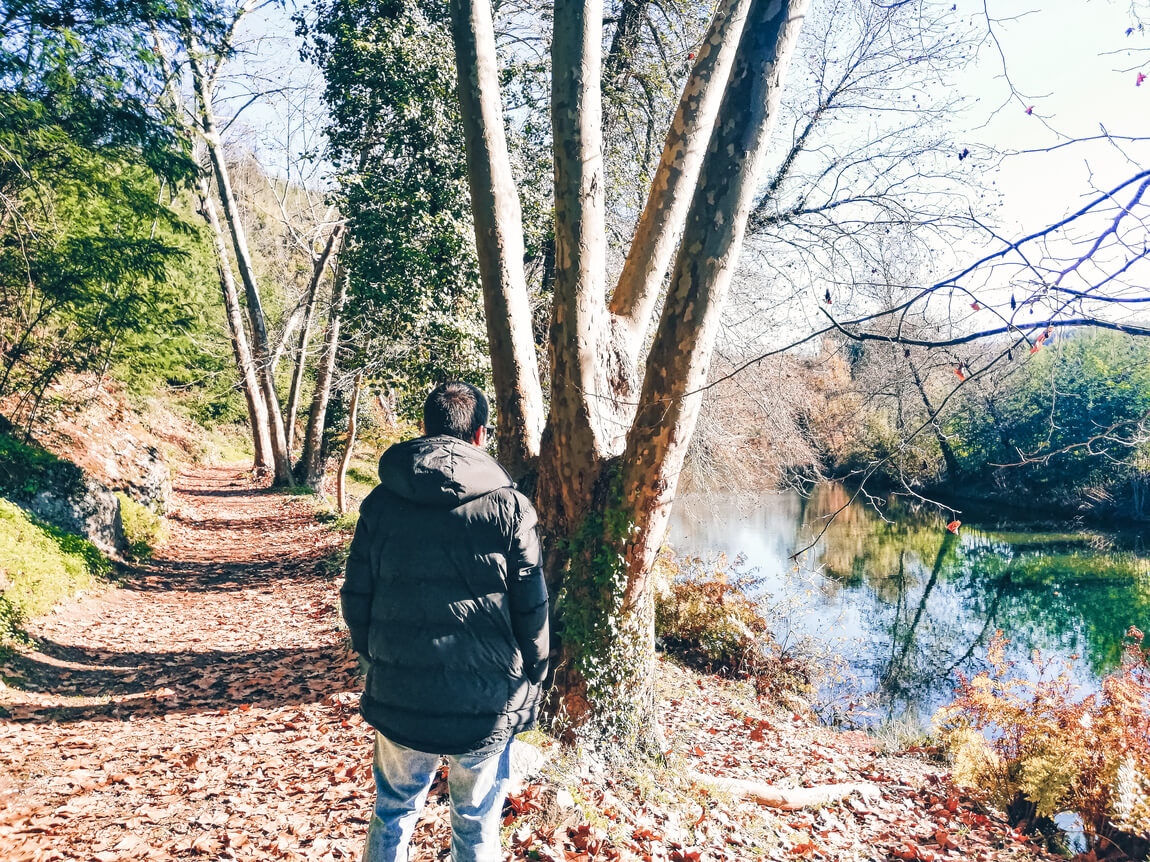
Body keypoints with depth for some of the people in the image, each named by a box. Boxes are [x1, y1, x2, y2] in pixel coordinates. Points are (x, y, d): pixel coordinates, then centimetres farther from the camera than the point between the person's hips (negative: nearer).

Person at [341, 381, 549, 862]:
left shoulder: (381, 502, -3)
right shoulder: (508, 506, -11)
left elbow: (355, 598, 2)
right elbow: (532, 610, -8)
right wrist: (532, 679, 7)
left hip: (398, 701, 3)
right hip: (487, 706, -2)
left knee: (392, 813, 24)